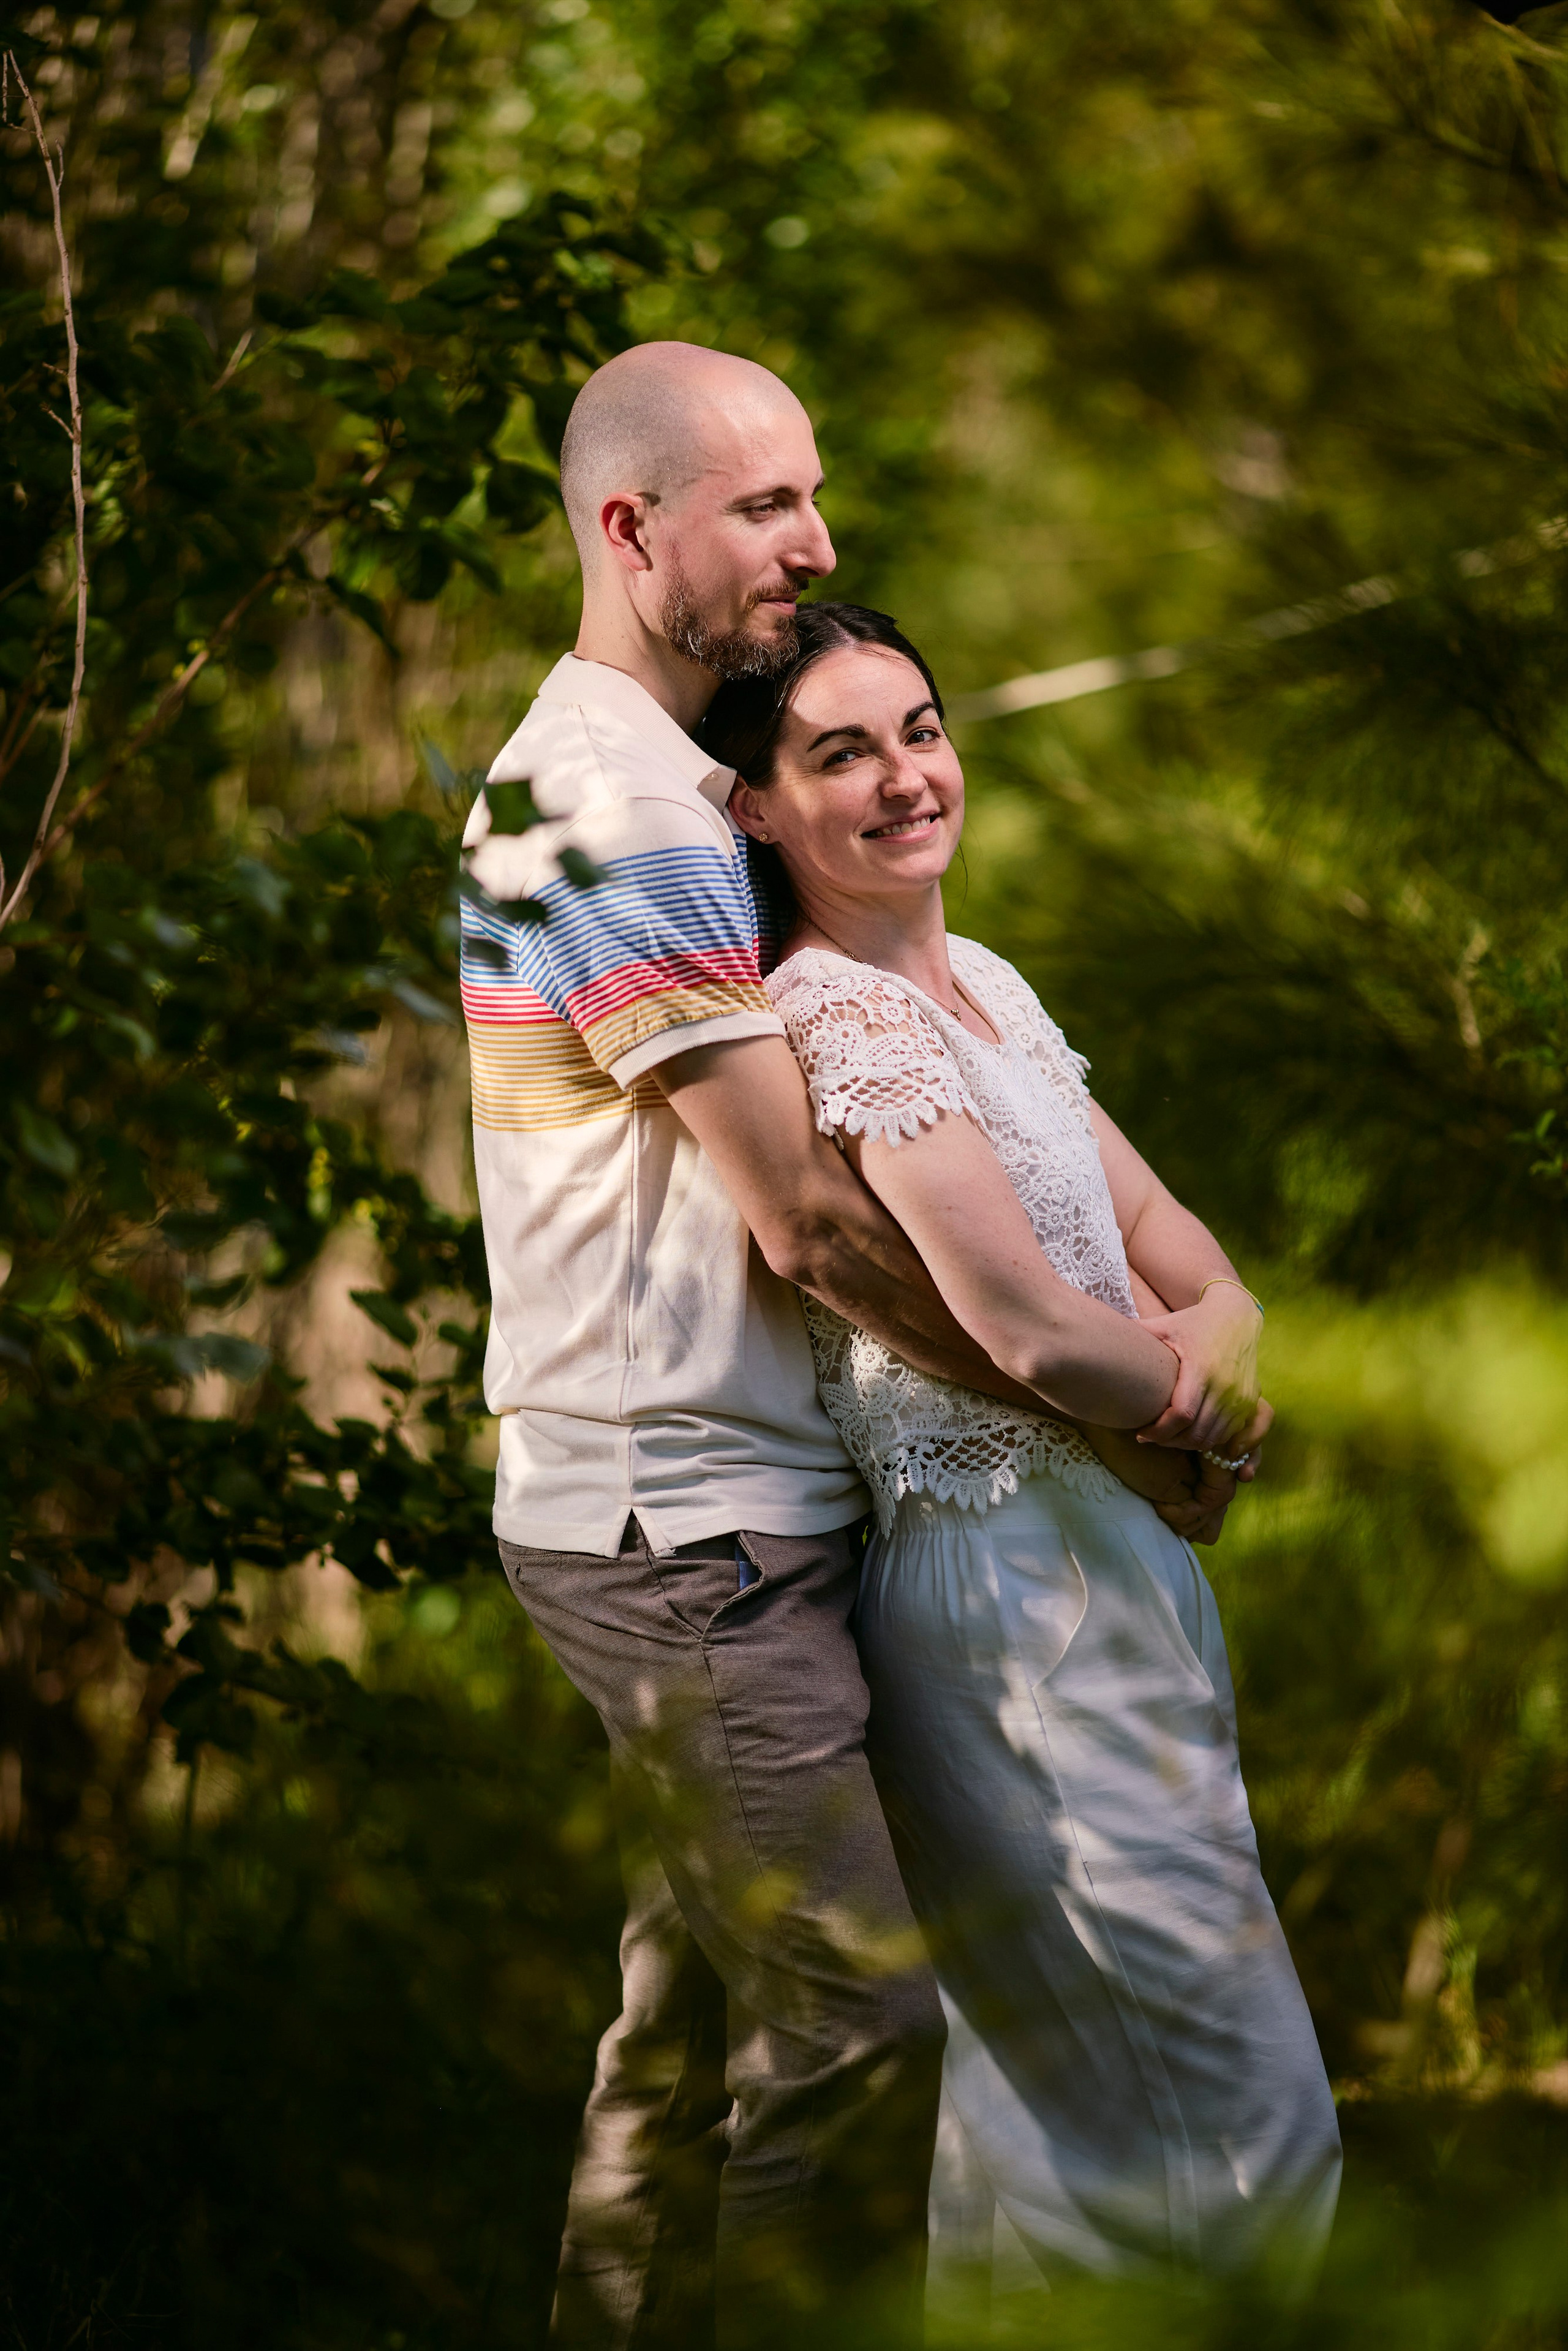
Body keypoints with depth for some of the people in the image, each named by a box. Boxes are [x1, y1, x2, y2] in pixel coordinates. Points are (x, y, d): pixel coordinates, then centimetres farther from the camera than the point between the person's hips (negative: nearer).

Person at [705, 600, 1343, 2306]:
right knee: (1235, 2110, -6)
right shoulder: (835, 1014, -17)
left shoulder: (982, 984, 12)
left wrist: (1209, 1336, -9)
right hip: (1007, 1574, -9)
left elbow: (1195, 1269, 13)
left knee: (1044, 2062, 18)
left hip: (1111, 1547, 9)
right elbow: (1032, 1335, -23)